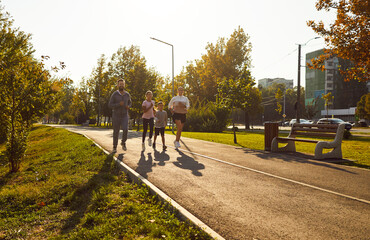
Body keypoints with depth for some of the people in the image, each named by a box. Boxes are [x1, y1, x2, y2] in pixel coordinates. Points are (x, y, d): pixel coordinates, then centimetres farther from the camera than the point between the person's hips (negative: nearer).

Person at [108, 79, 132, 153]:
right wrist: (118, 104, -25)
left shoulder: (127, 94, 2)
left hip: (125, 116, 1)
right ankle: (114, 147, 19)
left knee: (125, 129, -19)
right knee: (116, 132, 3)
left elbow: (130, 103, 20)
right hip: (116, 116, -1)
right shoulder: (114, 94, -8)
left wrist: (128, 106, -5)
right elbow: (110, 105, -10)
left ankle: (123, 142, 8)